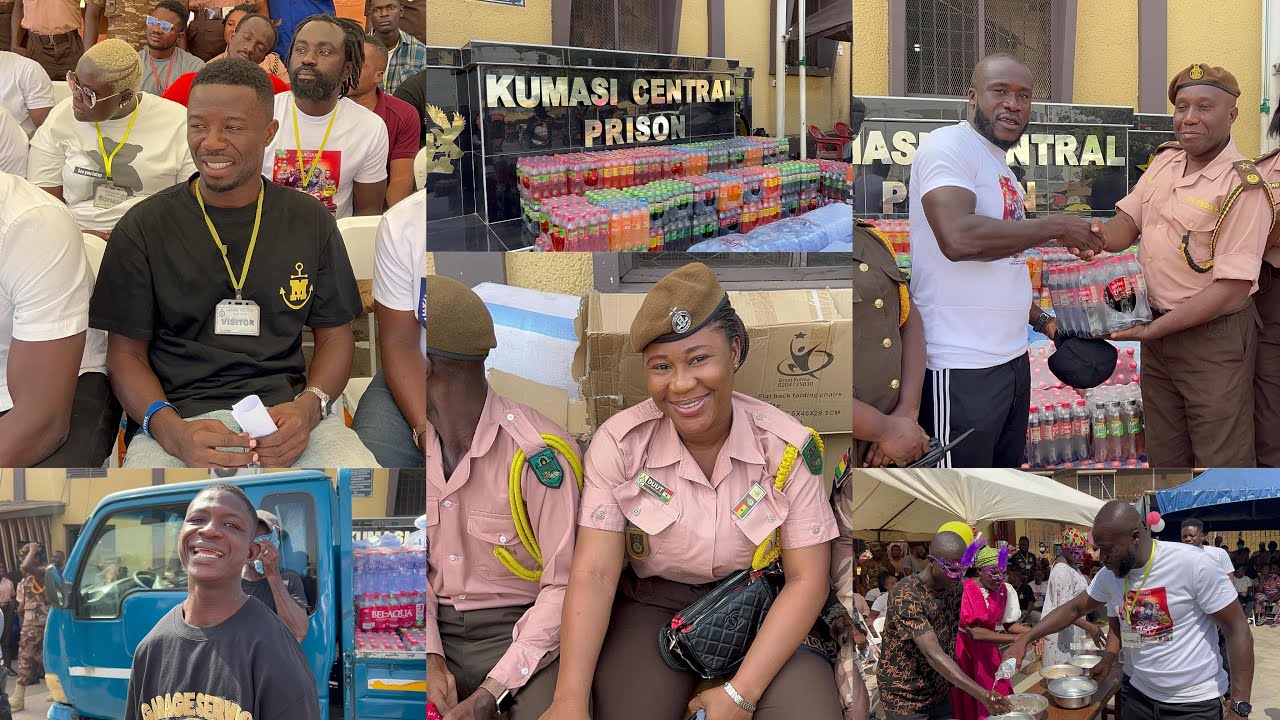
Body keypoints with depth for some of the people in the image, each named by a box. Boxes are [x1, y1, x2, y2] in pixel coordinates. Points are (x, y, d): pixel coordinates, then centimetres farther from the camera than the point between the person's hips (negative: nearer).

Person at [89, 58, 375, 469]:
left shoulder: (311, 222, 12)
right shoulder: (143, 228, 6)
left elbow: (335, 336, 14)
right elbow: (126, 352, 6)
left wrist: (309, 407, -9)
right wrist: (170, 430, -15)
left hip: (286, 412, 1)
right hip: (180, 416, -1)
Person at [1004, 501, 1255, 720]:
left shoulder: (1192, 564, -19)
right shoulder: (1109, 575, -1)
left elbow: (1237, 630, -15)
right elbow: (1074, 608, 13)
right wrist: (1025, 639, 0)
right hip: (1140, 695, 5)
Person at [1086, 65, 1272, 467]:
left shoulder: (1243, 187, -18)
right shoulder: (1164, 161, 3)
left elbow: (1231, 289, -21)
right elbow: (1126, 226, 6)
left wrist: (1152, 330, -22)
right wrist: (1097, 235, -18)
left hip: (1214, 338, -7)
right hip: (1158, 331, 7)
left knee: (1222, 461, 3)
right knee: (1165, 457, 18)